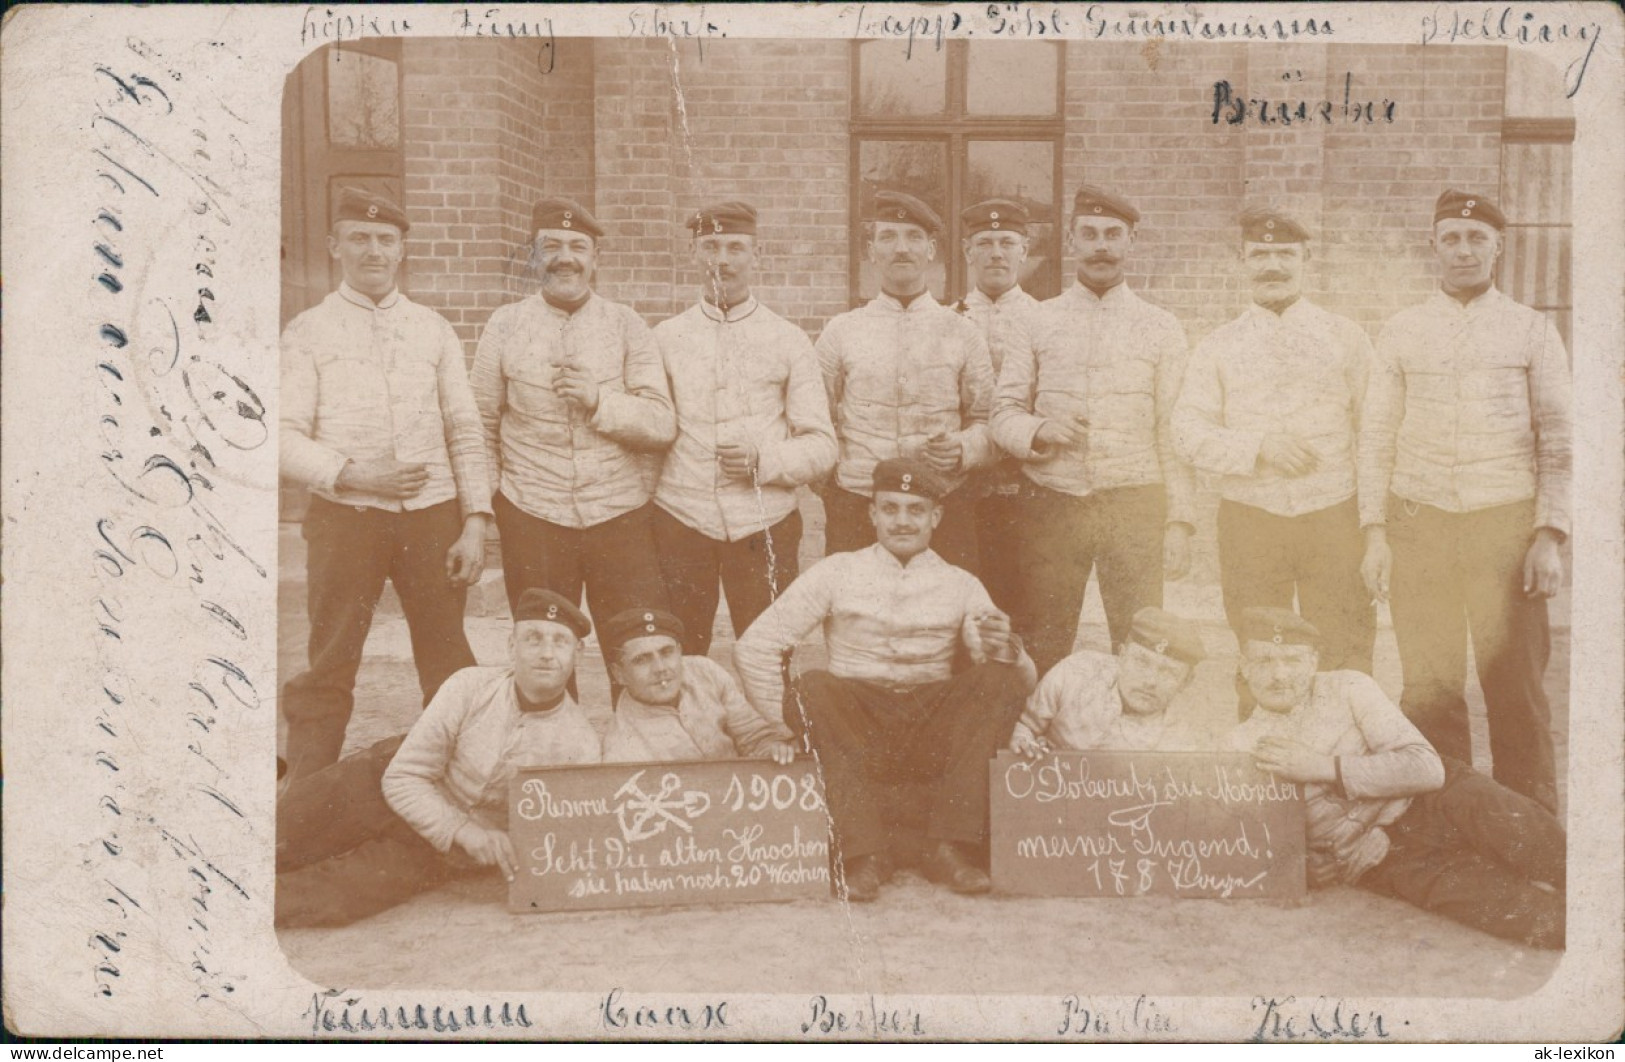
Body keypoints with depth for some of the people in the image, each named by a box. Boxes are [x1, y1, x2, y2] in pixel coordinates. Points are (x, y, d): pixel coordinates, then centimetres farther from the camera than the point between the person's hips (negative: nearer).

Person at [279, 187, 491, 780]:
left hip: (432, 514, 2)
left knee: (449, 668, 6)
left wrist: (475, 523, 0)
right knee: (329, 669, 4)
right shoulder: (308, 332, 5)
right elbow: (287, 438, -2)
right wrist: (353, 474, -16)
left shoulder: (433, 330, 11)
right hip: (344, 516, -2)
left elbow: (465, 434, 9)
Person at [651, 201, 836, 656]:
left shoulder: (788, 340, 6)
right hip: (679, 520, 1)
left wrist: (763, 460, -14)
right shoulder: (665, 338, 10)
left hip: (763, 526, -1)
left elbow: (822, 446, 3)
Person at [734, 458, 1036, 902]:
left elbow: (1023, 678, 3)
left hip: (936, 736, 1)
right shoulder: (837, 573, 8)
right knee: (813, 687, -30)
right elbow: (754, 647, 5)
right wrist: (788, 725, -3)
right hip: (855, 730, -1)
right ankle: (859, 853, -27)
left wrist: (1004, 648, -20)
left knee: (1000, 676, -23)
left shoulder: (961, 586, 12)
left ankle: (947, 848, -24)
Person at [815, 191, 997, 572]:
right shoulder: (840, 333, 7)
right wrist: (830, 490, 0)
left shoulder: (963, 334, 7)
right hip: (855, 508, 0)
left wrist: (961, 450, -10)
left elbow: (986, 421, 10)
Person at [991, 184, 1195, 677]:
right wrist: (1037, 431, -15)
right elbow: (1004, 411, 8)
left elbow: (1174, 432, 5)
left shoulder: (1161, 328, 8)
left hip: (1135, 506, 0)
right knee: (1040, 652, 3)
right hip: (1051, 505, 1)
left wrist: (1178, 521, -2)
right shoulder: (1039, 322, 9)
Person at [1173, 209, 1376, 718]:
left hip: (1333, 517, 0)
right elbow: (1188, 432, 0)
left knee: (1345, 657, 2)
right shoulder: (1218, 346, 8)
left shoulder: (1345, 337, 8)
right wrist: (1259, 447, -14)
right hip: (1249, 519, 0)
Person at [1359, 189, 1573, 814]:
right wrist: (1375, 534, 2)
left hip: (1506, 522, -1)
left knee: (1517, 687, 0)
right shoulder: (1401, 333, 10)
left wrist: (1549, 537, -4)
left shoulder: (1532, 331, 7)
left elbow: (1558, 440, 5)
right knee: (1428, 687, 4)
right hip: (1419, 523, 1)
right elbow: (1376, 436, 9)